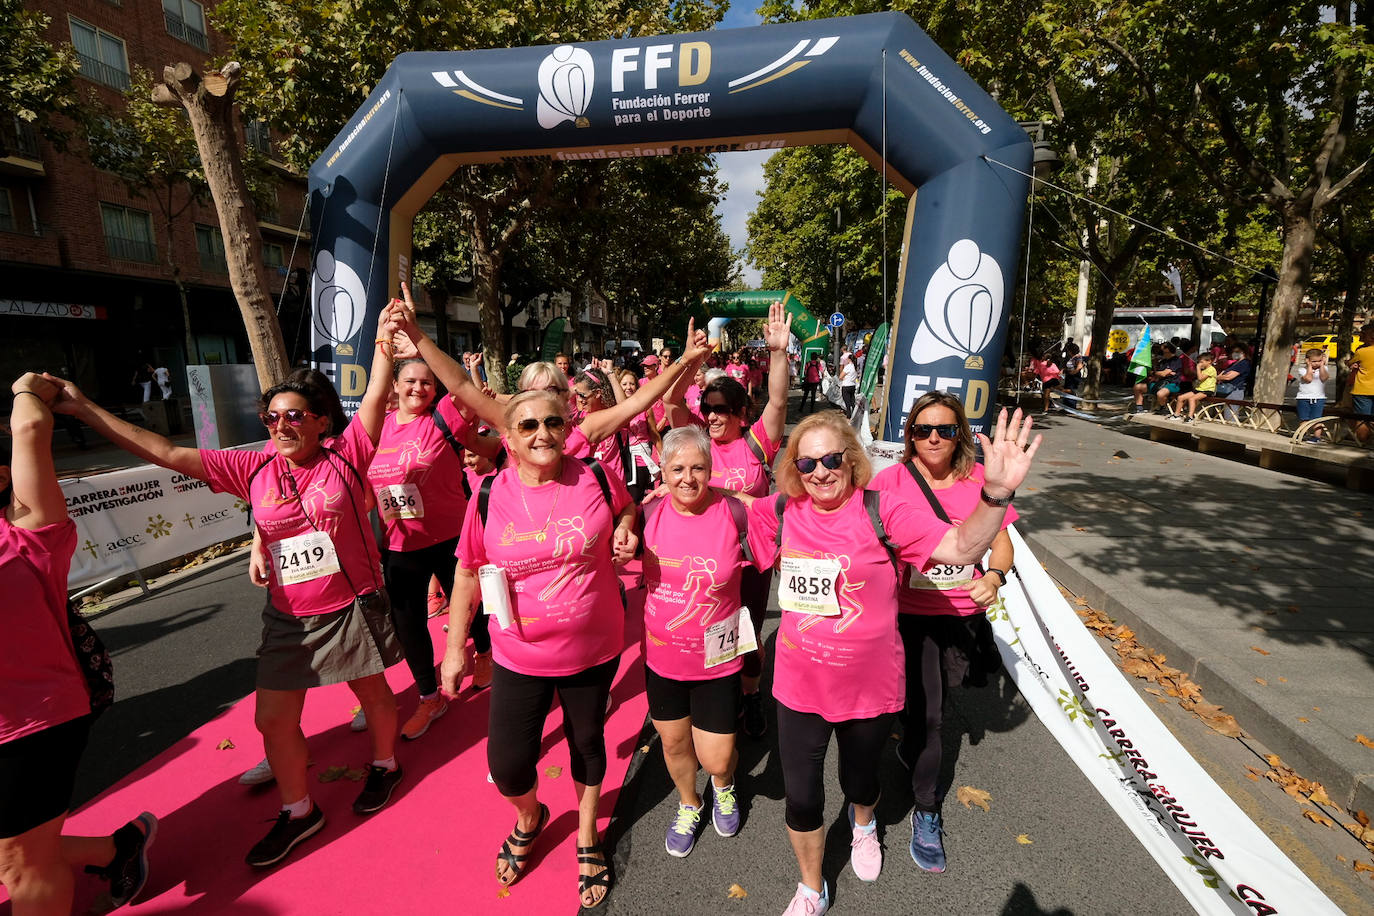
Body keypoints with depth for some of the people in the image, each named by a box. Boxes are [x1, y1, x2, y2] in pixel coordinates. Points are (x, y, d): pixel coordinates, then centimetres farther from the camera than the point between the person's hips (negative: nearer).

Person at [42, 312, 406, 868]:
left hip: (353, 608, -3)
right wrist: (84, 410, -2)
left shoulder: (344, 458, -10)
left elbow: (376, 399, -19)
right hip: (289, 619, 4)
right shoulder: (253, 471, -1)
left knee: (373, 693, 17)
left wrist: (383, 343, -29)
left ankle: (384, 764, 46)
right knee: (273, 720, 12)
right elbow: (167, 454, -1)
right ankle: (298, 810, 36)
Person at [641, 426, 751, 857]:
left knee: (716, 759, 7)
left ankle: (724, 786, 48)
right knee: (673, 743, 22)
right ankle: (689, 805, 55)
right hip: (662, 655, 3)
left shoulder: (733, 513, -18)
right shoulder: (650, 514, -10)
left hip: (717, 659, -2)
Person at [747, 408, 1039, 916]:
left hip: (871, 686, -1)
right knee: (801, 798, 13)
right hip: (800, 687, 1)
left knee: (860, 779, 27)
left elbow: (962, 548, -24)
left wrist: (996, 493, -39)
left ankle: (862, 825, 66)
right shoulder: (779, 514, -9)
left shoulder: (881, 510, -17)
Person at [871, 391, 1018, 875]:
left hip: (963, 612, 3)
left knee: (929, 702, 22)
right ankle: (926, 811, 26)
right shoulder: (891, 481, -12)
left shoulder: (979, 479, -5)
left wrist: (994, 576, -18)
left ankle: (910, 751, 54)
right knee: (925, 711, 2)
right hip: (910, 614, -3)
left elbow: (1002, 544, 1)